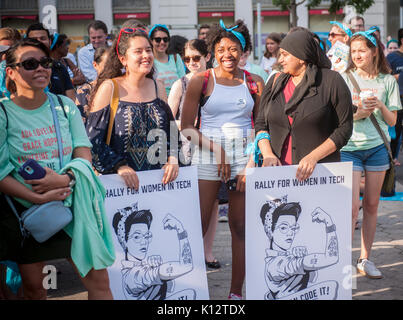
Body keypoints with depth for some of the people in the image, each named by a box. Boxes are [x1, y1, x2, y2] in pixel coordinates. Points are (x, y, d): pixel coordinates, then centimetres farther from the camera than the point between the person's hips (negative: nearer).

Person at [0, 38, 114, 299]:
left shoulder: (65, 106, 5)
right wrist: (37, 198, -21)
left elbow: (84, 155, 2)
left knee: (98, 278, -2)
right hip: (24, 210, -2)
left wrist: (66, 178, -19)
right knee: (33, 287, 7)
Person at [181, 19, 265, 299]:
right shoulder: (201, 81, 2)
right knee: (198, 225, -7)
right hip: (207, 158, -2)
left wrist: (252, 163, -3)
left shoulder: (255, 83, 7)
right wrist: (216, 148, -10)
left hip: (244, 158, 2)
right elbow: (186, 127, 0)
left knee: (241, 227, 4)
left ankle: (236, 291, 14)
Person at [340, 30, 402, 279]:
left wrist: (380, 105, -12)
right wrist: (358, 113, -17)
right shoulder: (345, 79, 2)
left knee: (371, 204, 8)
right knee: (352, 206, -9)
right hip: (349, 147, -2)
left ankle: (365, 258, 19)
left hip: (377, 147, 2)